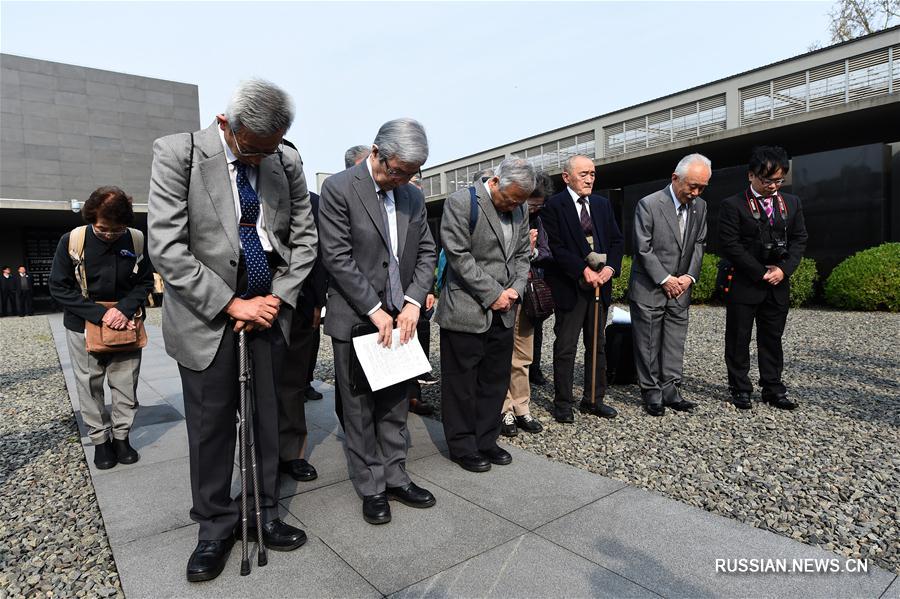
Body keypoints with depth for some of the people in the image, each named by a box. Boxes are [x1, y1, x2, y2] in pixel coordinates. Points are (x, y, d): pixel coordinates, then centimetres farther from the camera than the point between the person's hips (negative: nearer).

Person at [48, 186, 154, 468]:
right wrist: (99, 314, -18)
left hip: (125, 326, 1)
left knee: (126, 386, 7)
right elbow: (59, 287, -8)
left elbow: (145, 281, 1)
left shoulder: (137, 240, -8)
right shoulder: (72, 241, -11)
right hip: (84, 327, -1)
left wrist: (125, 309, -16)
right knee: (90, 387, 9)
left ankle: (121, 436, 24)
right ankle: (100, 440, 25)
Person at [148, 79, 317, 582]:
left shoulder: (288, 161, 1)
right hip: (207, 315, -2)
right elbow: (167, 249, -14)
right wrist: (232, 305, -15)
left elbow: (304, 239, 6)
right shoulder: (177, 153, -9)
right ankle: (215, 526, 27)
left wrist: (277, 299, -5)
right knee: (211, 425, 7)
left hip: (269, 310, 3)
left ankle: (265, 515, 29)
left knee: (267, 419, 11)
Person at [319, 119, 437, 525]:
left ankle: (395, 477, 29)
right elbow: (337, 257, -14)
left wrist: (413, 302, -5)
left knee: (395, 406, 14)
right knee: (360, 409, 7)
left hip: (399, 318, 5)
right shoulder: (339, 188, -10)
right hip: (355, 319, -5)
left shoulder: (413, 196, 8)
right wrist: (375, 310, -15)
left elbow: (426, 252, 9)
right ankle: (371, 488, 22)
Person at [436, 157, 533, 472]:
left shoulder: (519, 210, 10)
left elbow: (522, 254, 15)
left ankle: (485, 441, 29)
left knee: (495, 381, 14)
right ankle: (462, 446, 21)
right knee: (461, 384, 5)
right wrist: (493, 294, -15)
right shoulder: (461, 202, -11)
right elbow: (459, 256, -15)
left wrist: (515, 288, -3)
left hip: (502, 314, 7)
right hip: (466, 312, -6)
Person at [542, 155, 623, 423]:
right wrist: (583, 270, -18)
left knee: (597, 345, 13)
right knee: (565, 348, 0)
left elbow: (616, 240, 11)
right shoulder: (553, 206, -6)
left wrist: (610, 267, -6)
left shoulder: (603, 204, 13)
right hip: (570, 286, -6)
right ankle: (563, 403, 12)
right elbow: (555, 247, -13)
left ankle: (594, 399, 25)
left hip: (600, 284, 6)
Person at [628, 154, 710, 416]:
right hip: (649, 288, -5)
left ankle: (670, 390, 18)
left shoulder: (700, 206, 5)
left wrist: (689, 276, -4)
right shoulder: (648, 205, -14)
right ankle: (651, 393, 13)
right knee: (648, 344, 2)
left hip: (680, 288, 6)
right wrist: (665, 280, -13)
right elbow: (643, 249, -14)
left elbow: (699, 244, 10)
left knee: (675, 341, 8)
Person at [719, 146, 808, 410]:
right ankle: (740, 389, 13)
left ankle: (773, 389, 21)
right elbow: (729, 245, -12)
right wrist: (761, 272, -12)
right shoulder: (733, 205, -6)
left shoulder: (792, 203, 11)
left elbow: (799, 239, 10)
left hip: (778, 285, 5)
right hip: (743, 284, -4)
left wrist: (783, 269, -6)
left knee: (772, 339, 11)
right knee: (738, 339, 3)